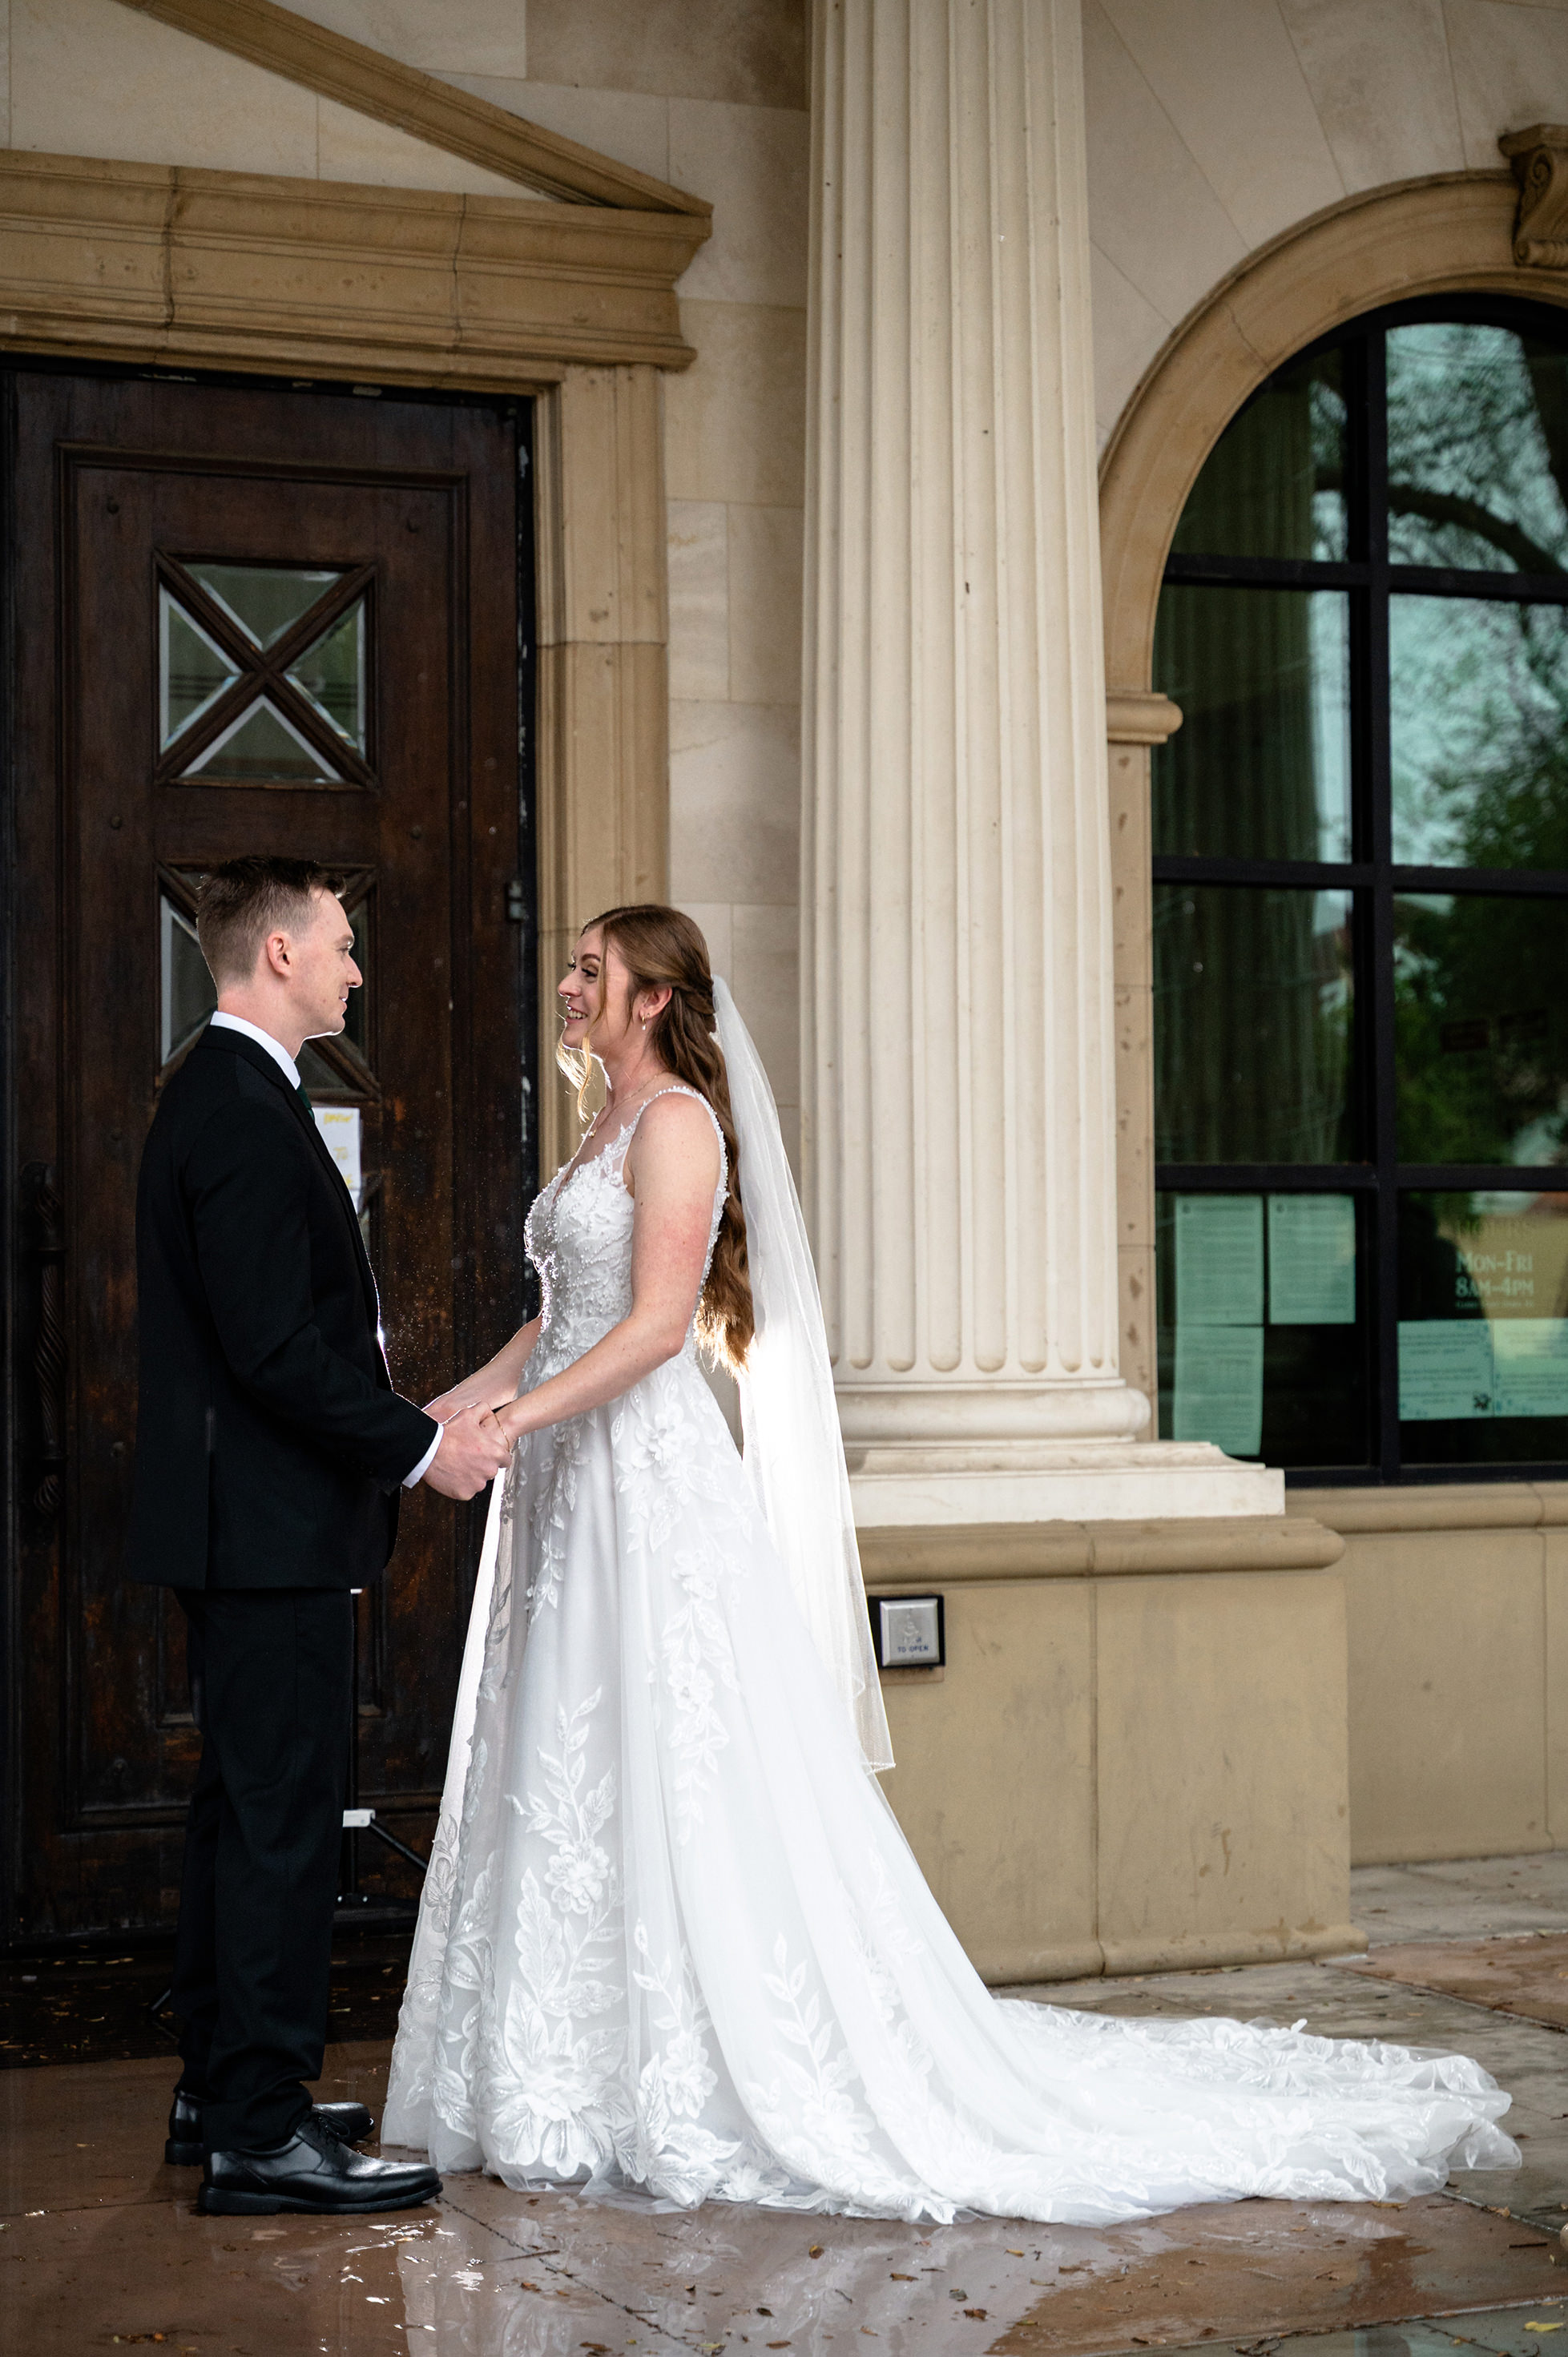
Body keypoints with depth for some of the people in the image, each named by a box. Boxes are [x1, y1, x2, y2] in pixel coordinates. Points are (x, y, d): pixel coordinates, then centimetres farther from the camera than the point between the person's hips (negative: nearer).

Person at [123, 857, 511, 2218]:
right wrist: (419, 1444, -16)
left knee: (247, 1806, 16)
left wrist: (395, 1419, 16)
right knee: (283, 1816, -6)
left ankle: (222, 2093, 25)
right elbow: (273, 1346, -23)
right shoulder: (246, 1112, -18)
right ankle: (260, 2133, -1)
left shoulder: (223, 1096, 16)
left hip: (246, 1526, 11)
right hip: (269, 1528, -11)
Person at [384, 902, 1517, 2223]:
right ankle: (595, 2084, 16)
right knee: (569, 1787, 9)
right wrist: (446, 1411, 11)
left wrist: (515, 1419, -23)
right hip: (574, 1491, 10)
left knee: (682, 1786, -6)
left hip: (652, 1482, -10)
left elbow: (656, 1323, -19)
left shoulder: (677, 1124, -10)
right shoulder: (607, 1132, 19)